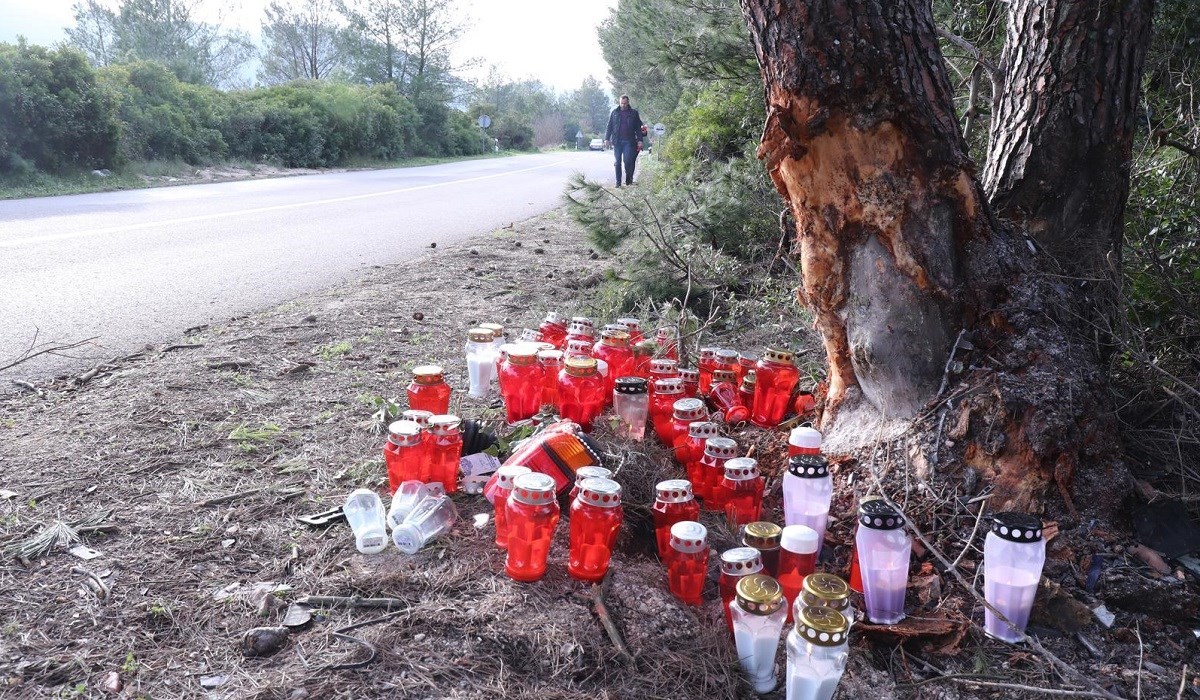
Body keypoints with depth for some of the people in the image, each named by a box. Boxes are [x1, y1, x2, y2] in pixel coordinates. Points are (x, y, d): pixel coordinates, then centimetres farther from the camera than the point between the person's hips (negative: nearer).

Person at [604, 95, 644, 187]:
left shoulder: (634, 113, 6)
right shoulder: (615, 113, 10)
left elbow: (638, 128, 6)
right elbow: (609, 127, 11)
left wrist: (639, 140, -2)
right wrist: (607, 139, 2)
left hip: (629, 141, -2)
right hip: (617, 141, 2)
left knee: (628, 161, -10)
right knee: (617, 162, 2)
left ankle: (629, 180, 7)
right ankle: (618, 182, 6)